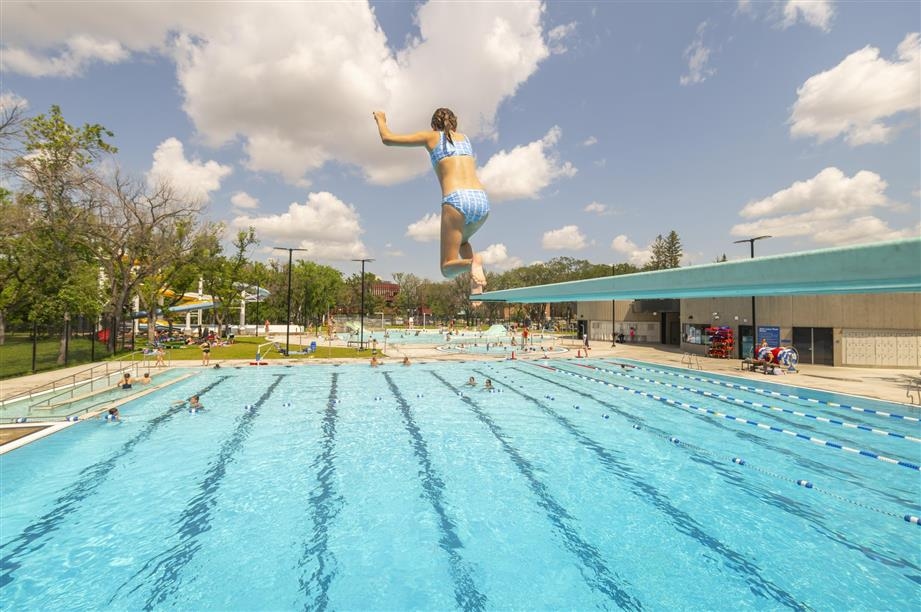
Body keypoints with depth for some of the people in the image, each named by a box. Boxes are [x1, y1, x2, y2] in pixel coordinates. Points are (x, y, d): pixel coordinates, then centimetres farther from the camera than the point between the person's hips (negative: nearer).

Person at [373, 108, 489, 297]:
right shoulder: (464, 138, 28)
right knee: (461, 240, 34)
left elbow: (387, 138, 18)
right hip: (482, 201, 4)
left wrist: (381, 119, 40)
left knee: (448, 267, 8)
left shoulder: (432, 136, 16)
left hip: (456, 200, -4)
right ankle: (477, 283, 4)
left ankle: (471, 263, -28)